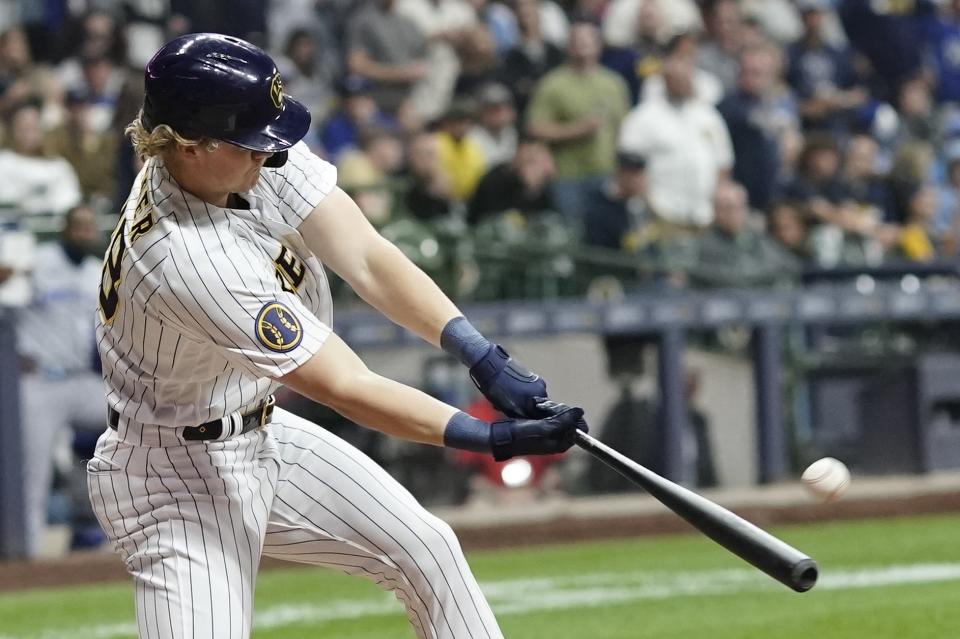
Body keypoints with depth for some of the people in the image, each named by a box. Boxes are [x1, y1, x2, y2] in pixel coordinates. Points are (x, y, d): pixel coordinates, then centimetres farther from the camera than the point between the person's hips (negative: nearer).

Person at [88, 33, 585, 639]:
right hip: (176, 472, -9)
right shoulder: (186, 255, -35)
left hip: (261, 435, 9)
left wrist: (485, 359, -29)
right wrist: (491, 437, -32)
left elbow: (367, 260, -17)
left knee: (427, 548, 12)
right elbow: (345, 388, -31)